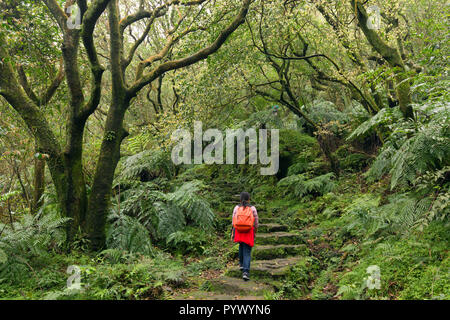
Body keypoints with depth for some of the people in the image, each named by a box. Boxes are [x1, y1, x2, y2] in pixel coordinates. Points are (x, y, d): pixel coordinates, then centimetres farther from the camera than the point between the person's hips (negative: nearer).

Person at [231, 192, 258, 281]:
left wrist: (232, 233, 6)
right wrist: (255, 233, 14)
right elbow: (255, 223, 0)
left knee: (241, 245, 32)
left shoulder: (236, 207, -2)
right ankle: (245, 272, -13)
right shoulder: (252, 208, -5)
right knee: (247, 252, 1)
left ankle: (241, 264, 33)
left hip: (238, 231, 2)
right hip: (249, 232, -2)